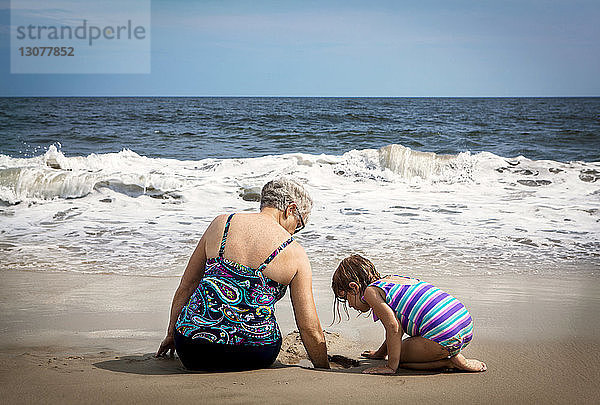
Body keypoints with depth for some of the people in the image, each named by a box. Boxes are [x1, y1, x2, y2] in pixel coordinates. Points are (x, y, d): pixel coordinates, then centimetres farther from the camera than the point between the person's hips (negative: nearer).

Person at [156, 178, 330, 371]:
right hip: (254, 356, -2)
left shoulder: (220, 224, 9)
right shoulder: (295, 253, 2)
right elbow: (310, 330, 2)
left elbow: (186, 286, 16)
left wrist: (171, 334, 28)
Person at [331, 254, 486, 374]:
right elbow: (399, 324, 35)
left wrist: (391, 366, -6)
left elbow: (393, 328, -11)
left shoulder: (371, 291, -1)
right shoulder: (395, 279, 26)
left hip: (443, 337, -10)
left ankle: (450, 362, -2)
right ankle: (456, 358, 12)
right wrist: (381, 353, 45)